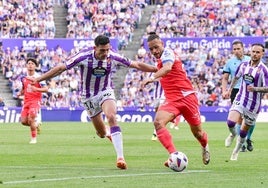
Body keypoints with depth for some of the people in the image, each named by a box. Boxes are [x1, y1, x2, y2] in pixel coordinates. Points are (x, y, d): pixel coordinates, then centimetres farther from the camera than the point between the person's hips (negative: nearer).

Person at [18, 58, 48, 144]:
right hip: (26, 101, 5)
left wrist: (36, 89, -25)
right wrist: (20, 93, 4)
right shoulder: (24, 78, 10)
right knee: (23, 121, -4)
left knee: (31, 120, -17)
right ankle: (35, 125, 27)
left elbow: (46, 89, -10)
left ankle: (33, 138, -2)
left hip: (35, 100, -5)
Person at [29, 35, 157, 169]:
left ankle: (120, 157, -32)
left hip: (106, 92, 0)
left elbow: (136, 65, -5)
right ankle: (109, 133, 47)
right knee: (102, 133, 5)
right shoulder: (84, 56, -22)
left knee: (111, 117, -29)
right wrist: (38, 79, -16)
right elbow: (61, 68, -16)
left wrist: (156, 69, -6)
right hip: (88, 96, 0)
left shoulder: (113, 57, -17)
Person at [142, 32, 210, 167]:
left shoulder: (167, 53, -11)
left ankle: (205, 147, 43)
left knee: (197, 132, 8)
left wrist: (152, 78, -48)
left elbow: (167, 68, -35)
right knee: (158, 122, -25)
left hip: (186, 96, -7)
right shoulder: (160, 59, 15)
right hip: (171, 100, 7)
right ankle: (174, 155, -32)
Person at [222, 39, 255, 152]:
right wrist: (224, 91, -5)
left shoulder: (249, 60, 6)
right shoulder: (230, 62, 5)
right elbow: (225, 78, 8)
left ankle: (248, 139, 22)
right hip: (236, 91, -1)